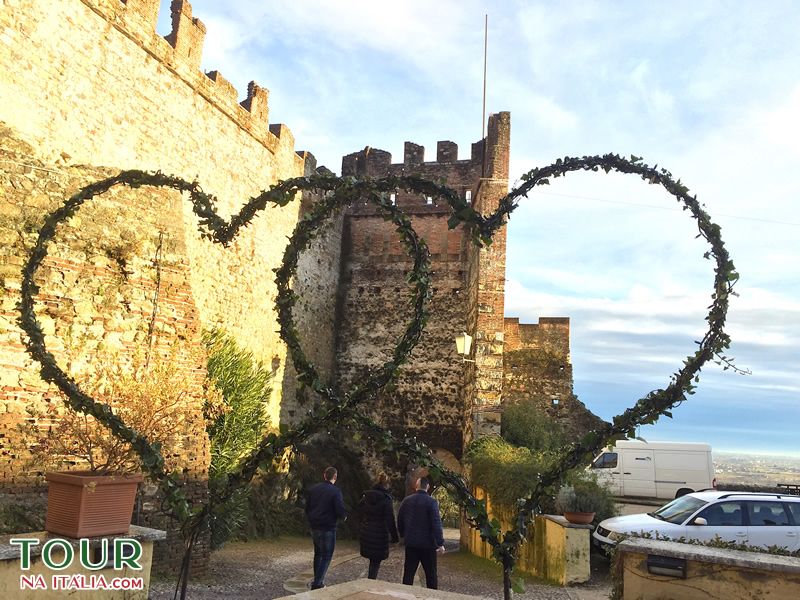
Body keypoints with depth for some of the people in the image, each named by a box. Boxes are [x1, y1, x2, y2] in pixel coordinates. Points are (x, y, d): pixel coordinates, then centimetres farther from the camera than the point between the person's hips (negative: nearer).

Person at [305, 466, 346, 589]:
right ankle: (317, 584, -4)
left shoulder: (313, 489, 3)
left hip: (314, 528, 6)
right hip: (328, 528, -6)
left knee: (318, 554, 21)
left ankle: (317, 581, 29)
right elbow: (340, 512, -18)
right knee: (326, 556, 3)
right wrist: (344, 515, 4)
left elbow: (307, 508, 8)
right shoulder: (335, 491, -15)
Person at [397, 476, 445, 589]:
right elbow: (436, 524, -18)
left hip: (410, 542, 4)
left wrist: (403, 535, 23)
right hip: (427, 543, -4)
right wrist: (440, 543, -17)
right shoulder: (431, 502, -13)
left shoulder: (407, 500, 2)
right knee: (431, 573, 8)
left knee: (409, 572, 11)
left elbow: (399, 520, 10)